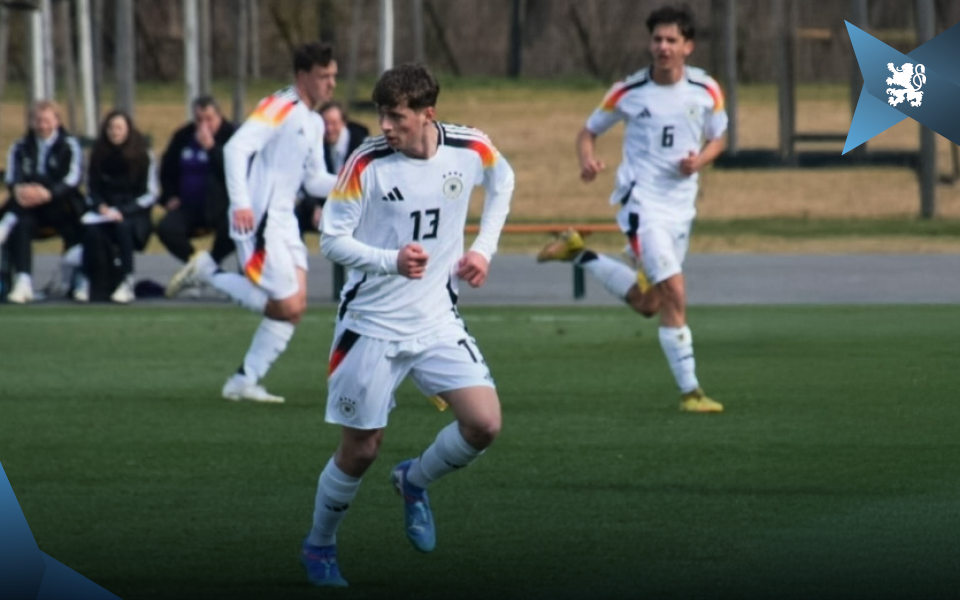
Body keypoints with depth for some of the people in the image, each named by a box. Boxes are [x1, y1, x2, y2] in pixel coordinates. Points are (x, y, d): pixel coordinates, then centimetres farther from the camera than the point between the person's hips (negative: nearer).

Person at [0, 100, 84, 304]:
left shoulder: (69, 146, 5)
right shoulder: (20, 147, 14)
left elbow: (72, 179, -11)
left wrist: (48, 193, -32)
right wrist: (19, 190, -28)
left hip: (60, 207, -1)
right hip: (30, 209, 1)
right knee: (21, 225, -32)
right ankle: (23, 283, -42)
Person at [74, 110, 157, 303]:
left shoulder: (143, 156, -2)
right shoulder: (98, 155, 6)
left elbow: (149, 195, -5)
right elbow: (92, 191, 9)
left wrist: (122, 211, -17)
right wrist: (101, 207, -13)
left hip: (133, 213, -2)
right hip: (105, 212, 2)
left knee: (122, 226, -37)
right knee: (92, 229, -33)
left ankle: (127, 283, -36)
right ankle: (89, 281, -31)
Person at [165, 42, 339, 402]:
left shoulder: (314, 123, 17)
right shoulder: (279, 108, -11)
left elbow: (315, 181, 21)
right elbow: (236, 148, -21)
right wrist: (240, 204, -30)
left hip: (283, 221, 9)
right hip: (257, 221, -9)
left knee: (294, 307, 3)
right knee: (288, 305, -12)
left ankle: (245, 381, 9)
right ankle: (206, 272, 0)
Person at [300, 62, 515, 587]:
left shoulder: (470, 150, -8)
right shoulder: (367, 164, -17)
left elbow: (502, 183, 16)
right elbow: (331, 239, -14)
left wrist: (484, 248, 6)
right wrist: (391, 261, -30)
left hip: (437, 321, 3)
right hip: (371, 325, -3)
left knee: (484, 425, -12)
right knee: (359, 451, 2)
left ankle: (414, 482, 17)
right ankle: (319, 546, 26)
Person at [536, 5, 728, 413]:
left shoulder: (706, 90, -1)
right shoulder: (629, 92, -7)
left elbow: (717, 139, 14)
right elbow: (589, 131, 5)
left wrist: (699, 160, -9)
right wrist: (587, 159, -17)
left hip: (681, 204, 5)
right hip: (641, 200, -5)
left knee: (648, 304, 13)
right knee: (674, 294, -17)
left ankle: (578, 254, 32)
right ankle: (689, 391, -11)